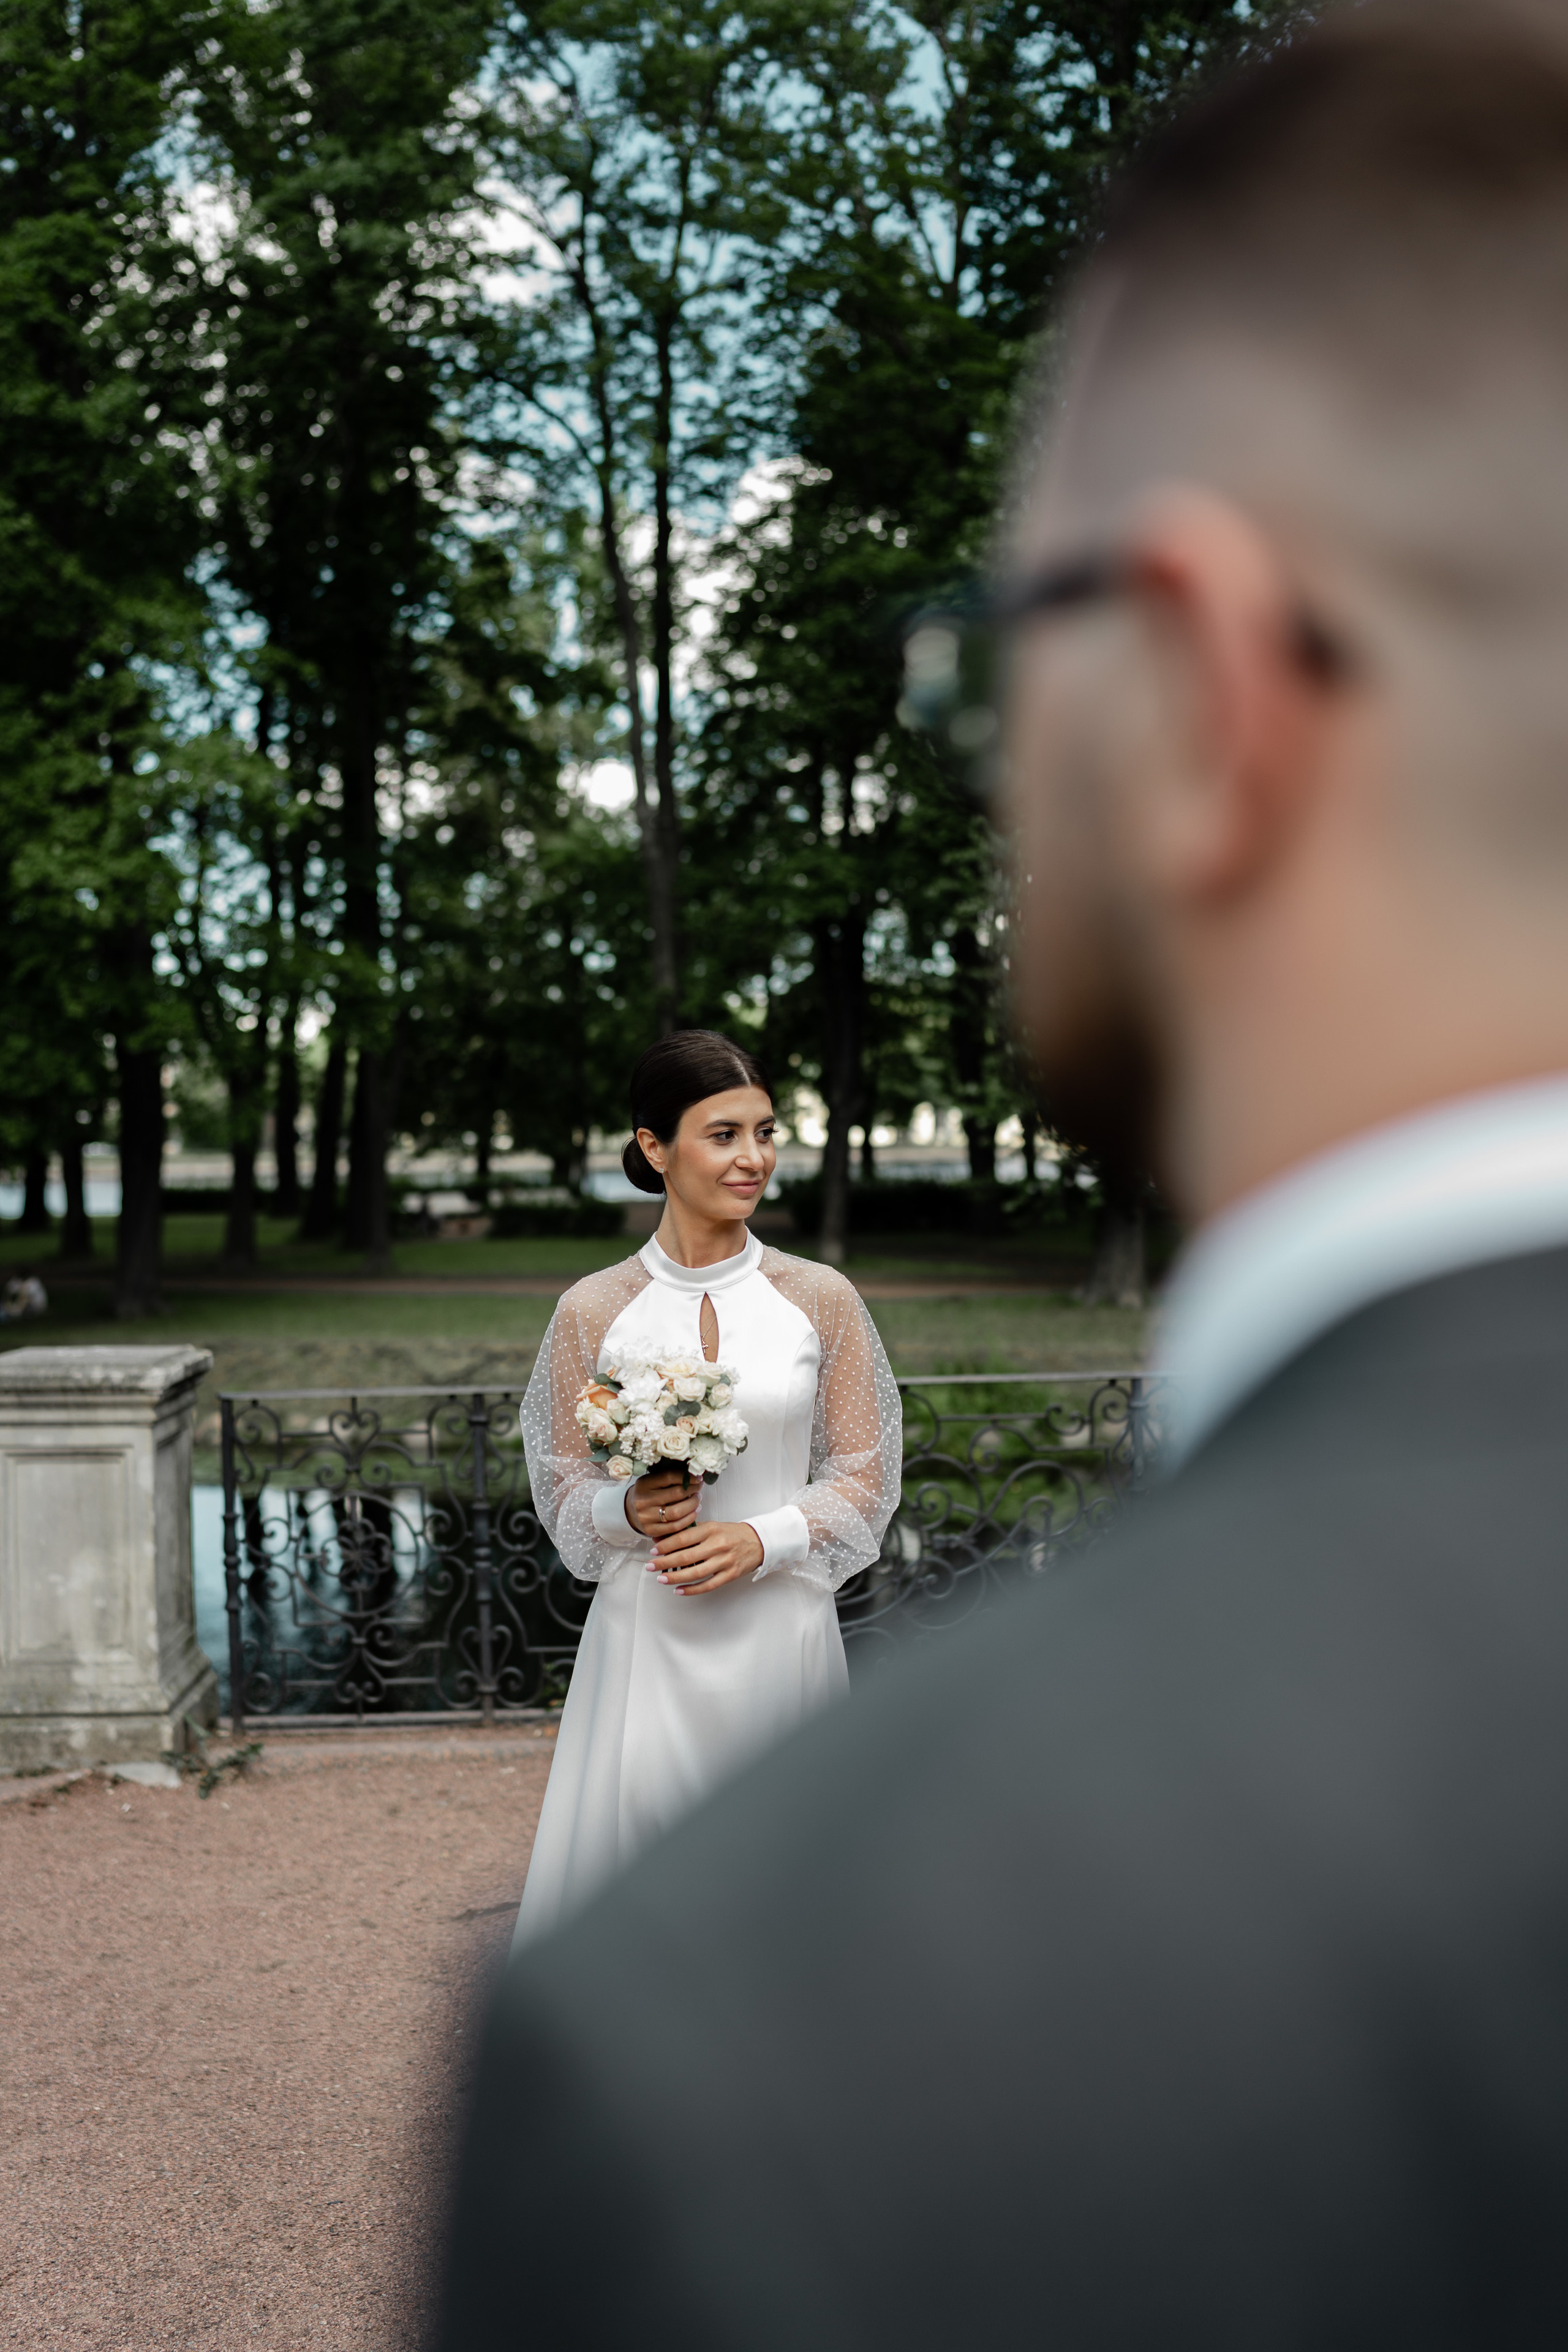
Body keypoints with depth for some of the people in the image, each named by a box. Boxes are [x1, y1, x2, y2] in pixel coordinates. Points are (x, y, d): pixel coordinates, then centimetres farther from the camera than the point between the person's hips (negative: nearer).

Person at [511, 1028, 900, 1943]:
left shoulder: (821, 1300, 1)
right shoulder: (593, 1311, 0)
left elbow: (865, 1477, 4)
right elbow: (565, 1488, 5)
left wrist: (762, 1540, -11)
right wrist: (630, 1509, -15)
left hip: (781, 1628, 1)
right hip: (647, 1635, 0)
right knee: (630, 1845, 1)